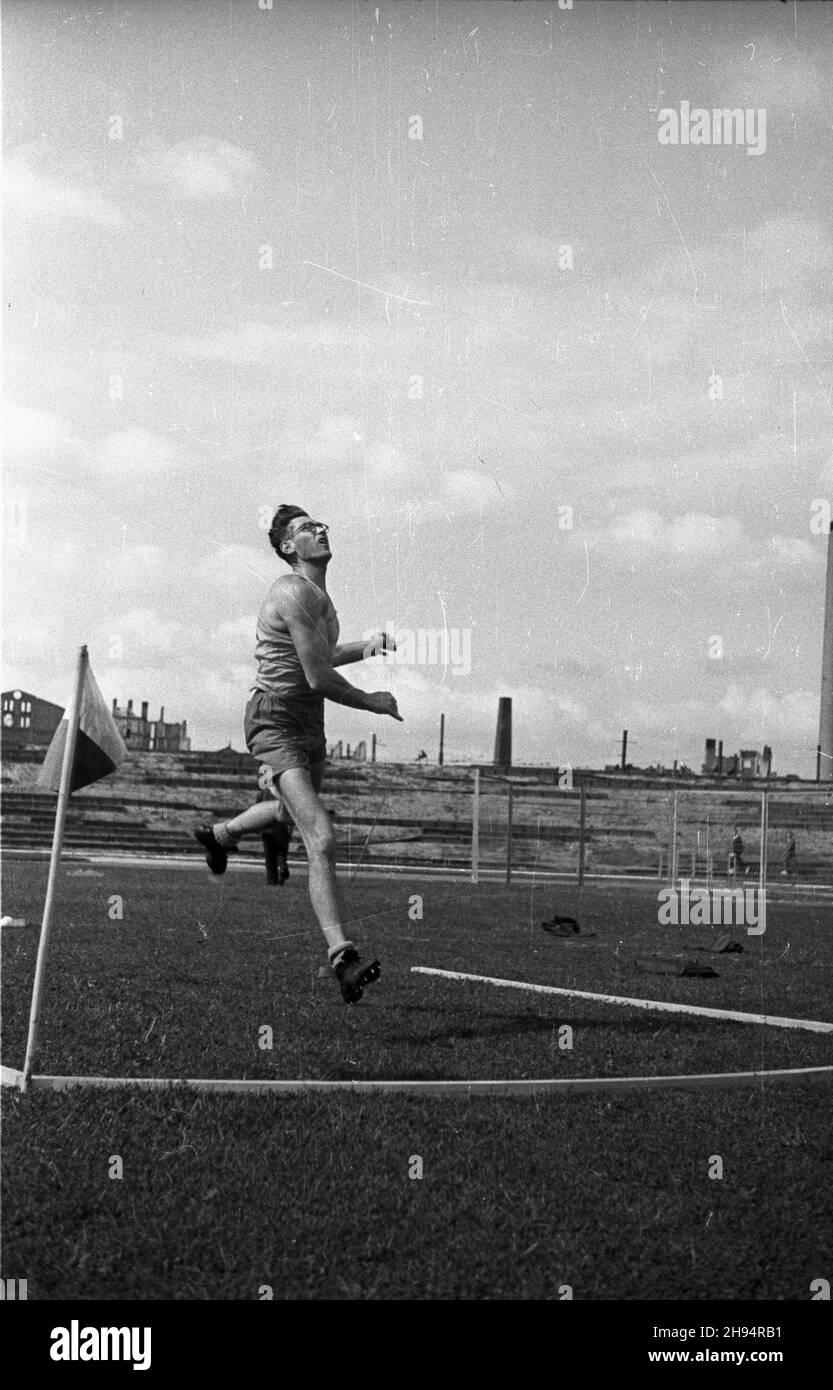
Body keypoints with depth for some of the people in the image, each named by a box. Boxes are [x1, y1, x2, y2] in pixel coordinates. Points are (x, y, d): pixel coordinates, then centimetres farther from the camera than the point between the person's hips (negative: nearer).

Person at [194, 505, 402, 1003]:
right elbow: (319, 678, -21)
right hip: (276, 723, -10)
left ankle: (219, 834, 62)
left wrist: (366, 646, 10)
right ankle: (342, 956, -28)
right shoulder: (295, 594, -18)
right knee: (322, 840, -22)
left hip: (309, 725, 10)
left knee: (292, 811, 33)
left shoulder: (319, 593, 13)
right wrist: (373, 703, -7)